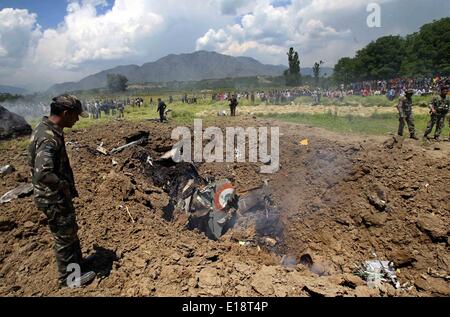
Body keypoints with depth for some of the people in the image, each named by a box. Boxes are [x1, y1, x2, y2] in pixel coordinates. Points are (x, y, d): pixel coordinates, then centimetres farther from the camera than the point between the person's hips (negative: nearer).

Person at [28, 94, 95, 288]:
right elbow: (42, 174, -40)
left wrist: (66, 186, 12)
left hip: (58, 195, 10)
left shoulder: (49, 129, 4)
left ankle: (77, 263, 45)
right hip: (54, 199, -9)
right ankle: (69, 278, 28)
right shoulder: (48, 138, -29)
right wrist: (64, 186, -23)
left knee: (70, 231, 25)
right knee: (65, 237, 8)